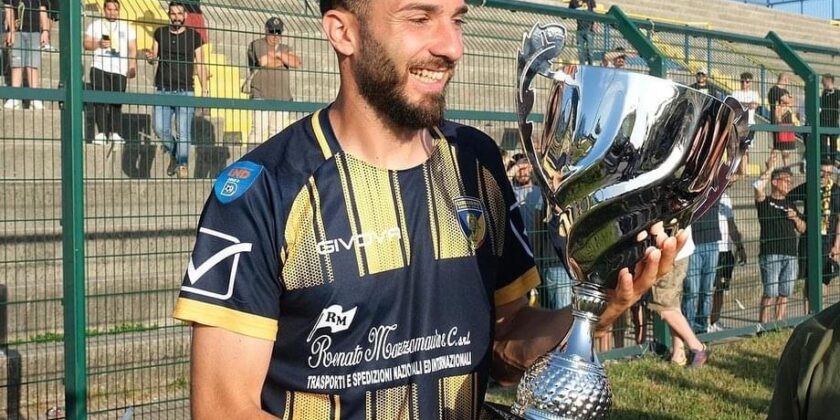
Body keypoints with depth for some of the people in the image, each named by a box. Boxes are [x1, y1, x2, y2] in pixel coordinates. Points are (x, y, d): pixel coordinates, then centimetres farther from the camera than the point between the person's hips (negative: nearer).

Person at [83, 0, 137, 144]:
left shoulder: (127, 27, 19)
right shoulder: (95, 25, 15)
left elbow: (132, 49, 14)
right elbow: (86, 44, 8)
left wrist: (132, 66, 1)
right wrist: (99, 44, -11)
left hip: (120, 70, 1)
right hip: (100, 68, -1)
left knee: (116, 103, -5)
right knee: (100, 101, -10)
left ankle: (115, 133, -5)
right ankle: (102, 132, -12)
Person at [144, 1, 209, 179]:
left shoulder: (194, 36, 6)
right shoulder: (160, 33, 12)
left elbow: (200, 64, 6)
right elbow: (155, 55, 17)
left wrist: (205, 89, -1)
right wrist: (150, 57, -8)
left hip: (185, 91, -2)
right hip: (163, 90, 2)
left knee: (184, 131, -7)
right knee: (160, 129, -6)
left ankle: (182, 165, 1)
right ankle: (174, 154, 20)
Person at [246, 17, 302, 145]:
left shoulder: (285, 49, 21)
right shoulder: (257, 45, 5)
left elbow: (297, 63, 2)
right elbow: (264, 62, -14)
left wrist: (278, 54, -4)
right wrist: (283, 61, 3)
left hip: (282, 97, 5)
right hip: (261, 96, -5)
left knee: (278, 130, 3)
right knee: (260, 129, -14)